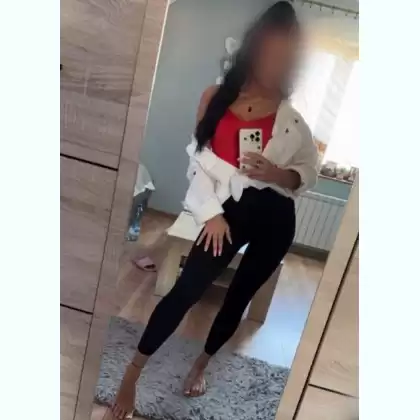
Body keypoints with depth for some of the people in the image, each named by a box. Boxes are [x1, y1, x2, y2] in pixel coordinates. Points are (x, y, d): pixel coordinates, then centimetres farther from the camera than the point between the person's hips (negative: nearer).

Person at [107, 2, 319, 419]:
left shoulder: (292, 115, 2)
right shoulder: (216, 96, 1)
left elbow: (310, 172, 6)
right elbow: (198, 157, -2)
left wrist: (278, 174, -15)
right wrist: (210, 212, -9)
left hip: (274, 219, 2)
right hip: (230, 210, -2)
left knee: (239, 296, 13)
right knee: (186, 289, -8)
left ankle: (200, 364, 37)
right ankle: (132, 373, 10)